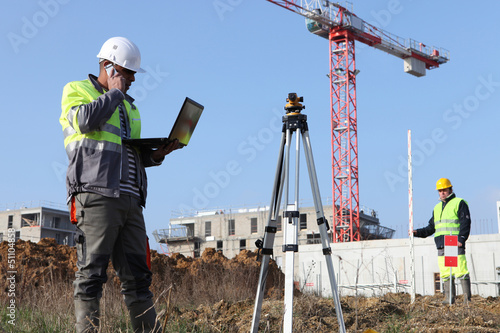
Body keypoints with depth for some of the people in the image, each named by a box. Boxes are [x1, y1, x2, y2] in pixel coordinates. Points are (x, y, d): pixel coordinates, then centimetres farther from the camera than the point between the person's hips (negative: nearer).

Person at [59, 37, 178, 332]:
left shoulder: (128, 105, 28)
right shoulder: (77, 91, 9)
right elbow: (86, 119, -14)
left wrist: (157, 153, 9)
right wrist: (114, 92, -1)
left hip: (130, 199, 7)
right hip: (96, 195, -6)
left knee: (137, 274, 4)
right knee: (92, 272, -8)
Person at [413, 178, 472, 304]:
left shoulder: (459, 203, 4)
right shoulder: (437, 208, 24)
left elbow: (465, 223, -5)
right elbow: (431, 227, 27)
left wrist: (461, 238, -17)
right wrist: (418, 232, 12)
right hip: (441, 246, 7)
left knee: (461, 272, -10)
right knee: (445, 274, 4)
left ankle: (467, 298, -7)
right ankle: (449, 298, 8)